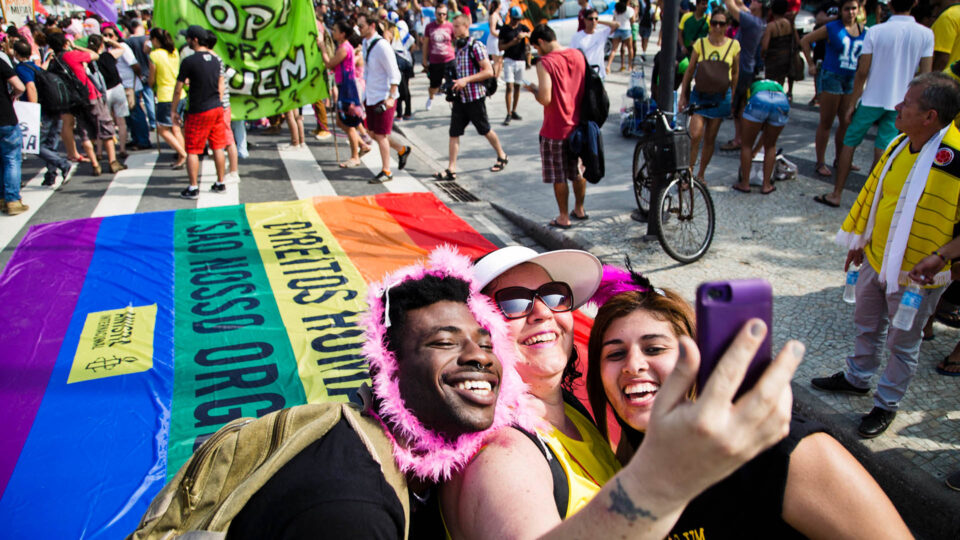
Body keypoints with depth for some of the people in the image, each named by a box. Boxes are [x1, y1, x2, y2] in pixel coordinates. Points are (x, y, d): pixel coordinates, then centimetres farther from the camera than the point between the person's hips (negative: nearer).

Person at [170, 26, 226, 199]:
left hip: (198, 112, -6)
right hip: (217, 109, 6)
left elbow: (178, 89, -9)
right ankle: (220, 184, 18)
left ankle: (193, 188, 4)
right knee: (218, 148, 12)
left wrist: (173, 111, 1)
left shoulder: (189, 61, -13)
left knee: (192, 150, 2)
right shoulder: (215, 59, 6)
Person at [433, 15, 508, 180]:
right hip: (460, 97, 7)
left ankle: (501, 156, 31)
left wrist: (466, 80, -22)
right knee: (454, 133, 1)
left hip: (475, 96, -7)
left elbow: (489, 71, -17)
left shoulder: (475, 46, -12)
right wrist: (454, 82, 6)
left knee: (485, 130, 8)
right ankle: (451, 170, 3)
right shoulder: (458, 48, 11)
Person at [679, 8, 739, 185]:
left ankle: (701, 175, 20)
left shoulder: (734, 45, 0)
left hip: (720, 97, 1)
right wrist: (683, 96, 1)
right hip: (699, 95, -1)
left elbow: (735, 73, 8)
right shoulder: (700, 43, 0)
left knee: (710, 139, 7)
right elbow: (690, 70, 4)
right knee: (695, 135, -15)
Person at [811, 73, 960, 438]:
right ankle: (857, 378, 47)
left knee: (903, 344, 12)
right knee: (867, 326, 24)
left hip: (916, 274, -6)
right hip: (875, 259, 6)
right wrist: (858, 242, 17)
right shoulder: (899, 145, -1)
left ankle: (887, 404, 31)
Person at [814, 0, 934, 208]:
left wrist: (852, 104, -2)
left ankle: (835, 195, 13)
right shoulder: (926, 34, -3)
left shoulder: (876, 31, -8)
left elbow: (862, 72, -9)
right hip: (899, 104, 2)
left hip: (871, 100, -2)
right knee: (883, 153, 6)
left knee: (849, 144, 10)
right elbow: (925, 75, -4)